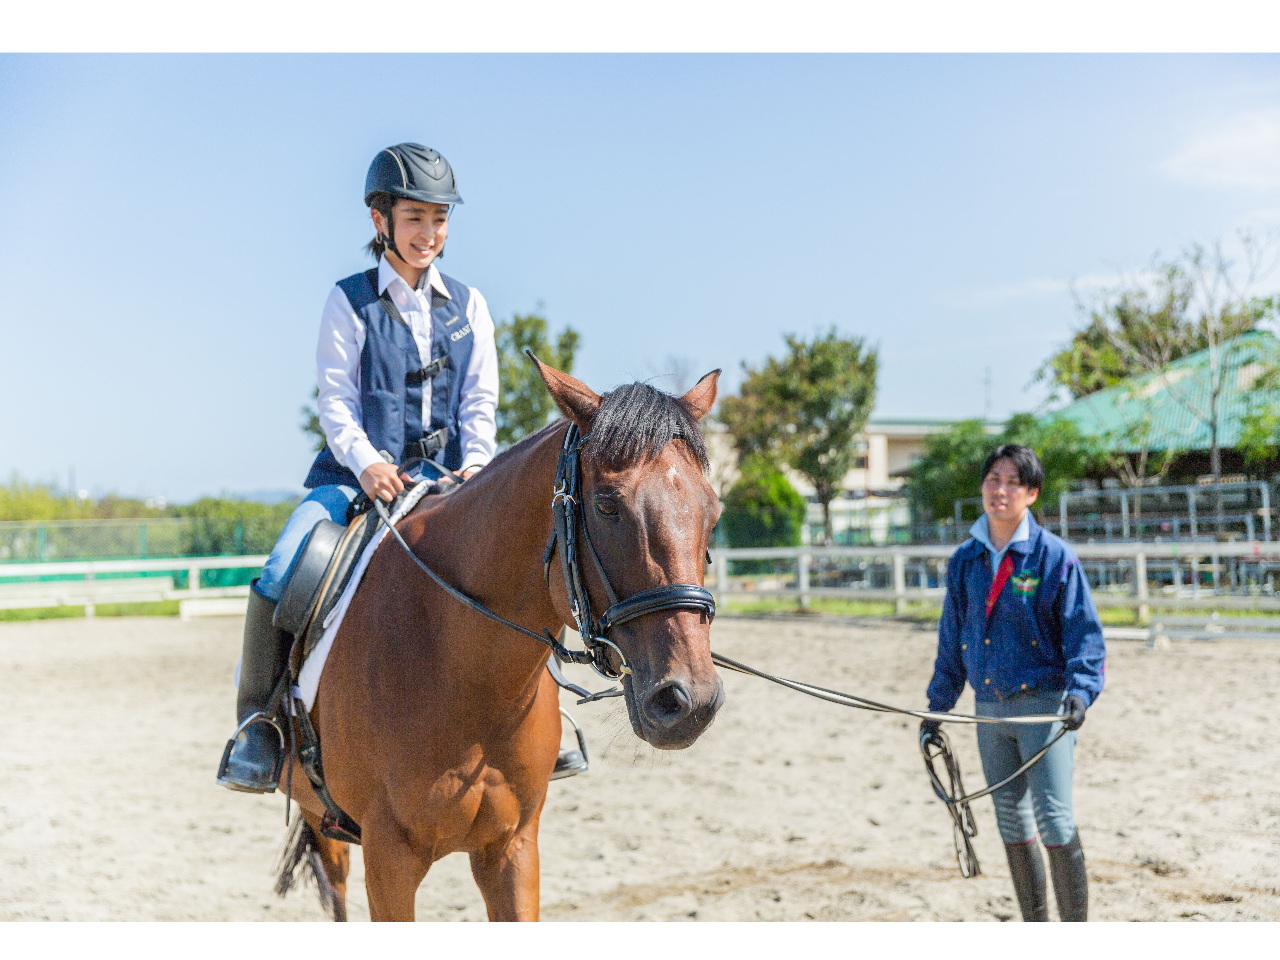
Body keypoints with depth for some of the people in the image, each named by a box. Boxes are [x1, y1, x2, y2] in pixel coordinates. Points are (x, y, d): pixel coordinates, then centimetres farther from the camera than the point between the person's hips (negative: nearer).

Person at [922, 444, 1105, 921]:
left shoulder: (1054, 555, -6)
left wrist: (1080, 691, -22)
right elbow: (951, 639, 15)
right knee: (1012, 824, 11)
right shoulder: (964, 559, 7)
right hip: (990, 709, 5)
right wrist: (938, 703, 15)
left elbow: (1084, 632, -8)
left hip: (1044, 704, -5)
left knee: (1054, 819, -11)